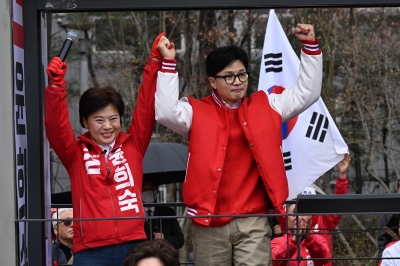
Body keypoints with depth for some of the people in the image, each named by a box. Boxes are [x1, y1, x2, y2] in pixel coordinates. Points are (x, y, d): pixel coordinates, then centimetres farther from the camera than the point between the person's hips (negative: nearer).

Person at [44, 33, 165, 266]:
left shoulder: (133, 146, 11)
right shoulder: (76, 154, 7)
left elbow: (146, 107, 7)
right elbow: (56, 125, -6)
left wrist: (156, 61, 0)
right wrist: (56, 84, -20)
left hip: (134, 246, 2)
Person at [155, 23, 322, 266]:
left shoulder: (266, 107, 12)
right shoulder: (197, 112, 4)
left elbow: (306, 94, 12)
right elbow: (166, 112, -14)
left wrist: (310, 47, 3)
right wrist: (168, 63, -14)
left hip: (253, 220, 1)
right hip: (210, 221, 0)